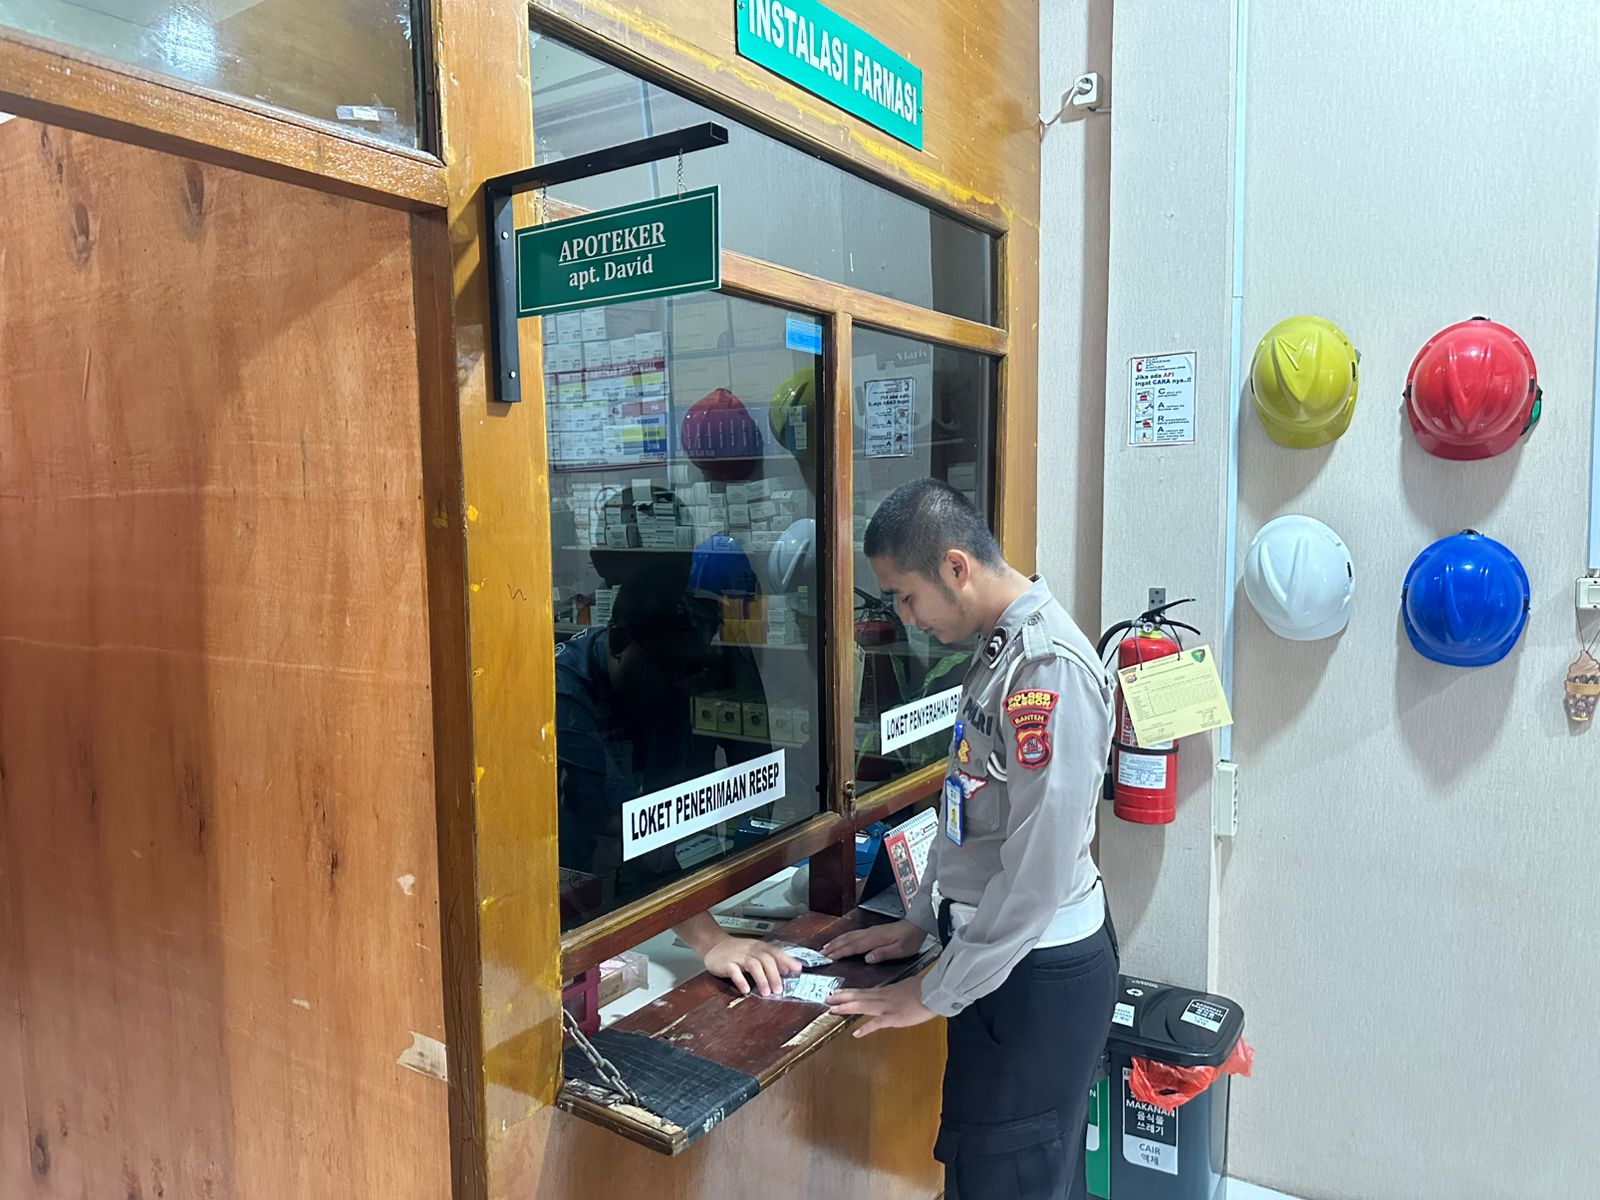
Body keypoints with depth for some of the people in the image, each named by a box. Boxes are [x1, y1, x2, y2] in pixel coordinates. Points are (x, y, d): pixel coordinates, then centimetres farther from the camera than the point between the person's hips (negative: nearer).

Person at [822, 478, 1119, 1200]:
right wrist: (921, 921, 17)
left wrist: (937, 994, -14)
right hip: (1007, 959, 9)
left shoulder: (1049, 667, -23)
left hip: (1038, 973, -8)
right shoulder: (999, 648, 7)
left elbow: (1038, 869, -24)